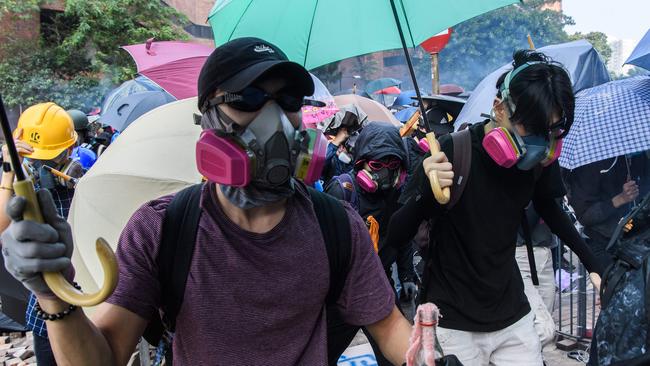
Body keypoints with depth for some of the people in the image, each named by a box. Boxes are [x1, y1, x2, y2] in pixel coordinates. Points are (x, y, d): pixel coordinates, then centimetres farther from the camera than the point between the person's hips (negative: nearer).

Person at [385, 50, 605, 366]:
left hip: (513, 316, 5)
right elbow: (396, 239, -19)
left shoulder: (540, 157, -5)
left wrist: (593, 264, 16)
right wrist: (426, 193, -37)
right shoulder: (453, 152, -21)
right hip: (451, 322, -4)